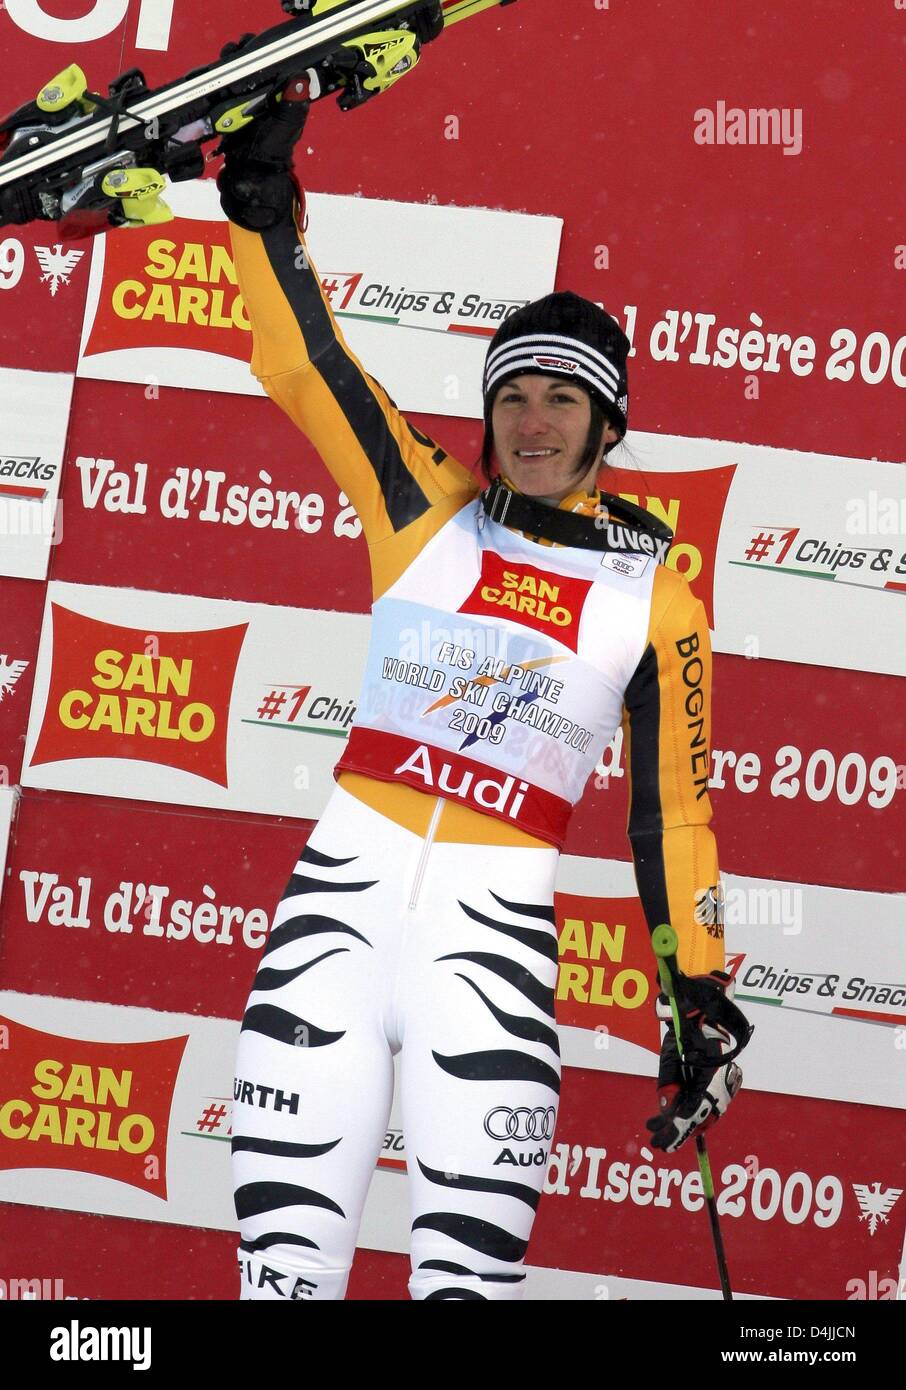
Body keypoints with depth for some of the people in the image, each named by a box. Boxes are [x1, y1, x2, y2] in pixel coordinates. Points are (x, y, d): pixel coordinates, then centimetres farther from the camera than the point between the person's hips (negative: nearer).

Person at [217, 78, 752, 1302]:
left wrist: (702, 1001, 10)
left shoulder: (654, 598, 6)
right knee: (288, 1252, -3)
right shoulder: (427, 511, 8)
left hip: (496, 926, -1)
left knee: (471, 1261, -11)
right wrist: (262, 187, -1)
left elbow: (673, 807, 11)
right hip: (347, 882, 1)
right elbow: (302, 362, 5)